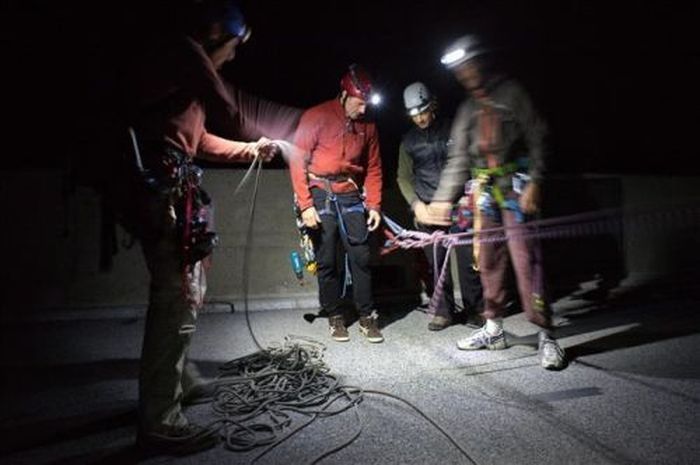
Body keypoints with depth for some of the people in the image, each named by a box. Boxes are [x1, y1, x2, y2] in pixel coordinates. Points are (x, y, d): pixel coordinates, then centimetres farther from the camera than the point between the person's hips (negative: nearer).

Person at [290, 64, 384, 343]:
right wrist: (305, 205, -14)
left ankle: (367, 317, 11)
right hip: (320, 194, -3)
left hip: (350, 196, 4)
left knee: (360, 257, -1)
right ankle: (334, 317, 17)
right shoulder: (316, 117, -6)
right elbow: (298, 161, -9)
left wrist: (374, 205, 5)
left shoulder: (367, 125, 8)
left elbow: (373, 167, 13)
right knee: (327, 261, 2)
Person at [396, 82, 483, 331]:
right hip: (428, 207, 1)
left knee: (468, 258, -3)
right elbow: (403, 177, 10)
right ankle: (445, 311, 15)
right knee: (436, 262, 1)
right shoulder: (408, 141, 9)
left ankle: (474, 309, 13)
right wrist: (416, 204, -4)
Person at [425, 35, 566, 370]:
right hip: (484, 190, 6)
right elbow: (458, 158, 16)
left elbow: (537, 138, -5)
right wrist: (443, 198, 11)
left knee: (525, 258, -11)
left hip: (515, 187, -6)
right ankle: (493, 329, 18)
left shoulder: (511, 93, 2)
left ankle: (546, 335, -4)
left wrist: (534, 183, -16)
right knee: (489, 260, 7)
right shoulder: (468, 108, 17)